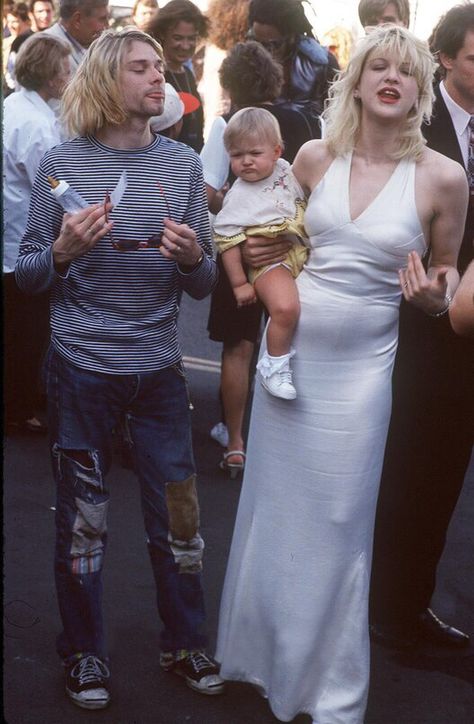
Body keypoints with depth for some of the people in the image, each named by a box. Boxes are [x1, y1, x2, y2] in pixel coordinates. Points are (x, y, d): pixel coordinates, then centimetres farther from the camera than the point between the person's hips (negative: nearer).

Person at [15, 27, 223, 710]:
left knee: (178, 513, 8)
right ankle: (85, 651, 25)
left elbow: (203, 285, 5)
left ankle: (184, 642, 28)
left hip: (159, 366, 2)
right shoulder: (62, 163, -5)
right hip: (81, 367, -2)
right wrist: (63, 252, -21)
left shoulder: (182, 163, 2)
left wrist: (193, 258, -17)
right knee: (82, 517, 7)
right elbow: (26, 275, 0)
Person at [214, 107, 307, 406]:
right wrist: (239, 283, -10)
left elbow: (305, 200, 20)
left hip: (302, 251, 7)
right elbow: (228, 239, -10)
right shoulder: (239, 197, -13)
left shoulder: (285, 170, 1)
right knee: (285, 308, -31)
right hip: (270, 262, -7)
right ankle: (275, 364, -11)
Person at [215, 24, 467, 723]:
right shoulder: (314, 157, 0)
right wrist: (263, 252, -2)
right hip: (289, 345, 3)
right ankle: (266, 651, 34)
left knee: (337, 526, 4)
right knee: (275, 505, 13)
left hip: (361, 363, -3)